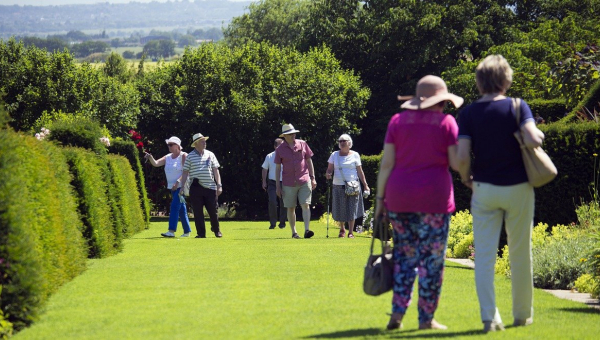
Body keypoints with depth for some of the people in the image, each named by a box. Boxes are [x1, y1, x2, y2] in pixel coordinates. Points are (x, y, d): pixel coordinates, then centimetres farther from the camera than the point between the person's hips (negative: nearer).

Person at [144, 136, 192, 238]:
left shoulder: (183, 156, -7)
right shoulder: (168, 157, 13)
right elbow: (156, 164, 5)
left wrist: (178, 181, -24)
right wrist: (150, 158, -16)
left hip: (181, 186, -7)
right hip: (173, 187, 7)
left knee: (174, 206, -16)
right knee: (181, 209, 11)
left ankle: (171, 231, -22)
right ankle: (187, 231, 17)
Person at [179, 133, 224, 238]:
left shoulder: (210, 155, 10)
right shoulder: (190, 156, 3)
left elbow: (215, 170, 10)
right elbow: (185, 173, 4)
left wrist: (219, 185, 2)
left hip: (210, 187, 2)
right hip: (196, 188, -2)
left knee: (213, 210, 5)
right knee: (198, 212, 0)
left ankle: (216, 230, 26)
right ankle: (201, 233, 6)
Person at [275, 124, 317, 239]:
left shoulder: (302, 144, 5)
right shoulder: (280, 149, 2)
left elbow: (309, 161, 11)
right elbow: (277, 168, 4)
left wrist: (312, 178, 6)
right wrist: (277, 186, 1)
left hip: (304, 181, 0)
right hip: (288, 184, 0)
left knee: (306, 205, -11)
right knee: (291, 208, 5)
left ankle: (307, 230, -18)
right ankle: (294, 232, 15)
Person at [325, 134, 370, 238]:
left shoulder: (354, 155, 6)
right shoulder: (335, 155, 10)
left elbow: (360, 172, 6)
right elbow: (330, 169, 9)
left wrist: (365, 185, 1)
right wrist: (328, 174, -15)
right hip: (338, 186, 2)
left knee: (351, 209, -4)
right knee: (340, 209, 4)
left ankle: (351, 232, 3)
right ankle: (342, 229, 26)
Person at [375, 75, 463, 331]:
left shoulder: (398, 121, 6)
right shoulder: (446, 122, -1)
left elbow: (386, 163, 2)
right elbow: (456, 163, -6)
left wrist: (380, 198, 5)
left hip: (399, 197, 3)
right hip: (434, 197, -3)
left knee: (404, 255, 12)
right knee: (431, 259, 3)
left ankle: (397, 312, 2)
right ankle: (426, 319, 4)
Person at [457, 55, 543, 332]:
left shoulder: (468, 113, -2)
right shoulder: (517, 107, -6)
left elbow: (462, 157, -11)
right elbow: (533, 140, -21)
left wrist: (466, 178, 9)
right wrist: (539, 134, 2)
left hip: (484, 189, 0)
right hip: (518, 187, 0)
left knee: (484, 256, 0)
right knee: (520, 254, 12)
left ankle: (489, 317, -10)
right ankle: (523, 314, 22)